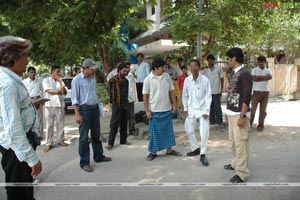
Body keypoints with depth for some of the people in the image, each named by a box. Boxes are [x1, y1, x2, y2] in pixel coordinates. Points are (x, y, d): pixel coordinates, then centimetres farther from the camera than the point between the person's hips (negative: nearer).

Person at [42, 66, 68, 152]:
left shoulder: (61, 81, 12)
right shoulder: (46, 80, 2)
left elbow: (64, 92, -1)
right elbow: (49, 90, -11)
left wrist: (60, 81, -3)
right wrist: (59, 92, -1)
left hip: (60, 105, 4)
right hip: (49, 105, -3)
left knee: (61, 124, 8)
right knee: (49, 125, 0)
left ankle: (61, 140, 20)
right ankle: (48, 143, 4)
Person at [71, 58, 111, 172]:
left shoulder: (93, 78, 9)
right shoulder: (77, 79, -10)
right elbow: (74, 98, -11)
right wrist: (77, 114, -17)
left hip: (95, 109, 7)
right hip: (84, 110, -7)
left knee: (96, 134, 17)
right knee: (84, 137, 0)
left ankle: (99, 156, 32)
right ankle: (84, 163, 9)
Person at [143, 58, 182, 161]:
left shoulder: (167, 76, 0)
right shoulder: (148, 79, -9)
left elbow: (171, 92, 7)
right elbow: (145, 96, -6)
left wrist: (174, 105, 4)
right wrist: (147, 110, -9)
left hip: (167, 109, 4)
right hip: (154, 111, -3)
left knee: (168, 130, 12)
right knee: (154, 132, 5)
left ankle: (169, 150, 26)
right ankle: (153, 152, 19)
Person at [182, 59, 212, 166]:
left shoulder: (205, 80, -12)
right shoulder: (187, 80, -4)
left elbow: (208, 96, -9)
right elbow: (185, 95, 5)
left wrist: (206, 111, -13)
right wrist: (185, 109, 2)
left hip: (203, 109, -3)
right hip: (191, 109, 4)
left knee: (204, 132, -9)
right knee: (189, 130, 11)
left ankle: (202, 154, 5)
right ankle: (195, 149, 33)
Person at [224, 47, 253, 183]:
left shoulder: (245, 73, -14)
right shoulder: (233, 73, 12)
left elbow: (247, 97, -18)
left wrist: (242, 116, -20)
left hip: (239, 114, -9)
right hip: (232, 113, 9)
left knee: (241, 143, -3)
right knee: (233, 141, 18)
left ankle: (242, 173, 5)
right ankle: (236, 163, 34)